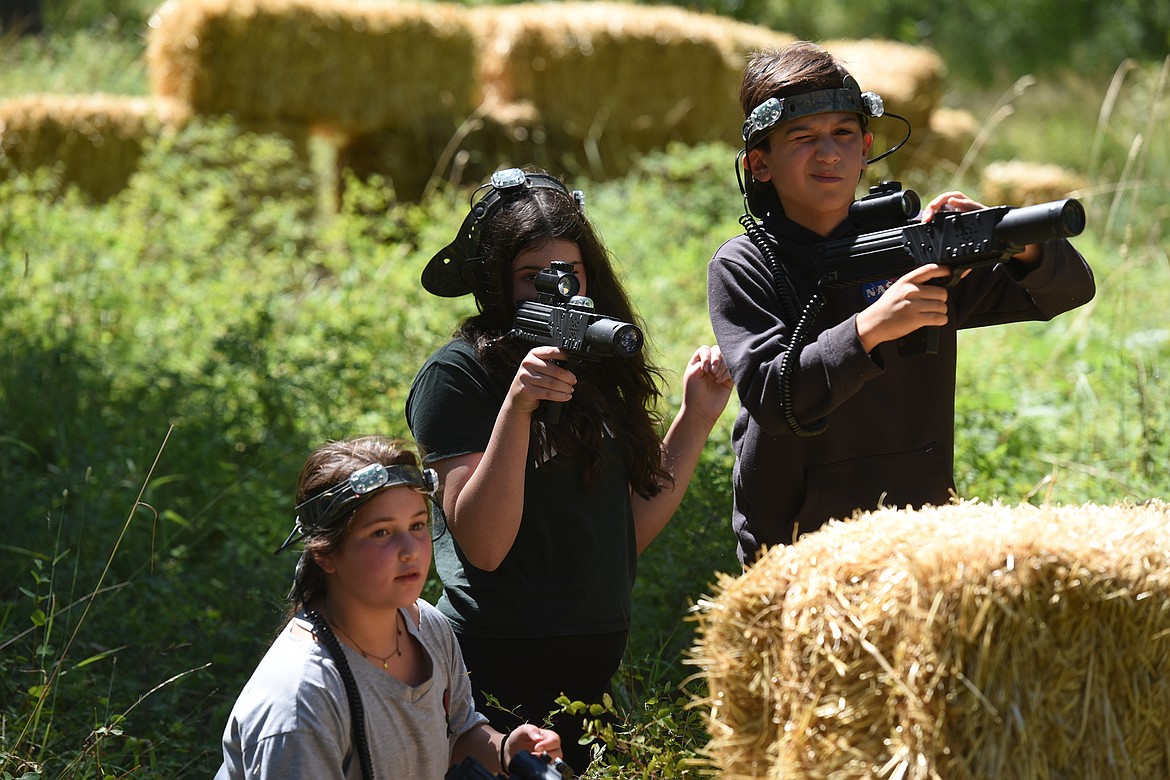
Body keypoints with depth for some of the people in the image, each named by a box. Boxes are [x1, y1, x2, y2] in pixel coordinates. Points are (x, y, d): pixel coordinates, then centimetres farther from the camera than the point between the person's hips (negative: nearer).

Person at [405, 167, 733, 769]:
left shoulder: (592, 372, 11)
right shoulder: (457, 374, -9)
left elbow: (630, 532, 10)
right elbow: (483, 545, -19)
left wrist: (696, 418, 8)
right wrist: (517, 406, -26)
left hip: (595, 666, 6)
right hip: (503, 669, -6)